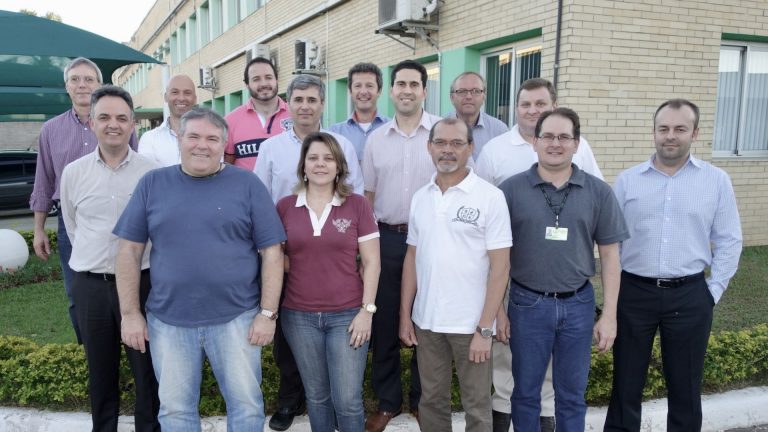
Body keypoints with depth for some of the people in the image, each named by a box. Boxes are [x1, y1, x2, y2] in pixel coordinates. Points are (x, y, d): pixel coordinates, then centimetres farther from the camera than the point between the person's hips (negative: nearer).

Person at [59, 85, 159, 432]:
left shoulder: (152, 172, -5)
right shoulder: (73, 173, 1)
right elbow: (72, 226, 14)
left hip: (141, 282, -2)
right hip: (89, 285, 2)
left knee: (148, 368, 8)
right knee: (100, 370, 17)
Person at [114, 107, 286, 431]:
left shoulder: (247, 185, -2)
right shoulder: (152, 184, 3)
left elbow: (271, 252, -3)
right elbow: (129, 250, 5)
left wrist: (267, 313, -7)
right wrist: (130, 313, 1)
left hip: (235, 318, -1)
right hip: (168, 321, 2)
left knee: (247, 406, 8)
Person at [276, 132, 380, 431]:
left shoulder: (357, 205, -3)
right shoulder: (285, 207, 2)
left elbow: (371, 262, -2)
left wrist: (367, 310, -7)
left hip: (347, 315, -2)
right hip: (299, 316, 2)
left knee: (348, 399, 2)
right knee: (316, 396, 15)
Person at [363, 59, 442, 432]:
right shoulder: (376, 139, 7)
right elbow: (367, 195, 11)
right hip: (386, 238, 3)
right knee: (384, 323, 10)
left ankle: (422, 398, 28)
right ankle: (387, 400, 26)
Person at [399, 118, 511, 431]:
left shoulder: (490, 197, -9)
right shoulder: (420, 198, 6)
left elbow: (500, 266, -11)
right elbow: (412, 258, 11)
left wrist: (484, 329, -14)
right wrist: (405, 315, 7)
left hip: (470, 323, -4)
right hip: (426, 321, 4)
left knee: (476, 406, 10)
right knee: (431, 400, 17)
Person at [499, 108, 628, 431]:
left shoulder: (599, 192, 0)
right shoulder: (511, 190, -4)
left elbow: (609, 255, 3)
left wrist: (609, 315, 0)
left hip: (578, 305, 1)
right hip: (527, 304, -1)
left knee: (572, 393, 15)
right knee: (526, 391, 14)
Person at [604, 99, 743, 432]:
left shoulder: (717, 181, 1)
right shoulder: (627, 180, 2)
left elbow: (728, 241, 4)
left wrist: (714, 290, 0)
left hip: (689, 295, 0)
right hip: (633, 293, 0)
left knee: (685, 384, 13)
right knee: (626, 382, 11)